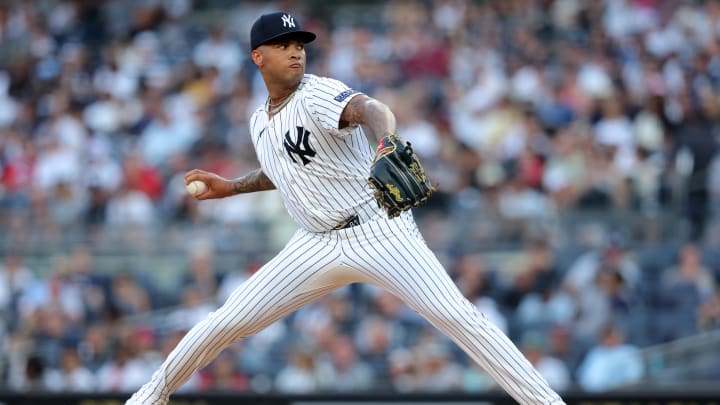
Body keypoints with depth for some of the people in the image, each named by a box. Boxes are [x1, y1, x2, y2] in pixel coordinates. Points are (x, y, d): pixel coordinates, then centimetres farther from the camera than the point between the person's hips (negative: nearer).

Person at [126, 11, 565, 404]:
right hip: (318, 244, 6)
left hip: (379, 232, -6)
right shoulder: (260, 122, 9)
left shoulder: (318, 94, -14)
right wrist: (231, 186, 19)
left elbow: (371, 109, -37)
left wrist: (388, 145, -60)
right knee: (224, 324, 3)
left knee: (455, 315, -21)